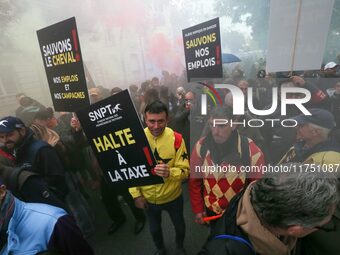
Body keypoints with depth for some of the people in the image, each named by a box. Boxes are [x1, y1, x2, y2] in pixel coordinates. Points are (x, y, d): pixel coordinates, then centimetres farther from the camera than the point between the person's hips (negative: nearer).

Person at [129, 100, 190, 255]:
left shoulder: (176, 139, -23)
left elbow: (185, 171, -19)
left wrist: (170, 172, -40)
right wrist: (136, 194, -9)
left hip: (173, 196, 0)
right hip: (148, 198, 1)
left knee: (179, 226, 27)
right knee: (154, 229, 28)